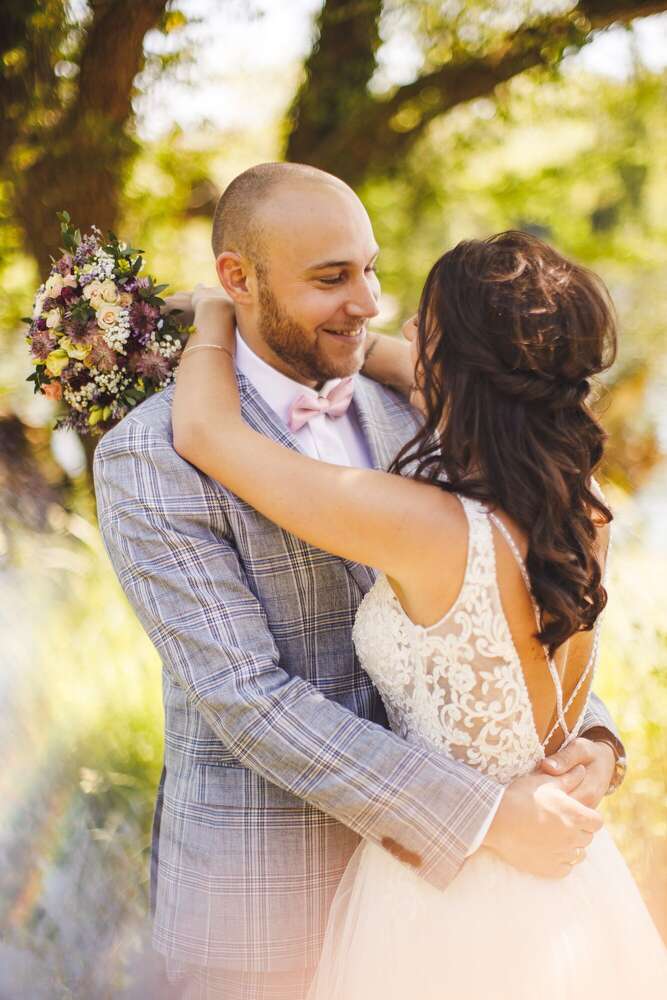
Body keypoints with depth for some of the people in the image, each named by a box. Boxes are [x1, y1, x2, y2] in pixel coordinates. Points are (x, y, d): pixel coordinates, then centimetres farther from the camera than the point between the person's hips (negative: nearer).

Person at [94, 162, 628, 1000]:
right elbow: (248, 701, -25)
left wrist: (589, 738, -13)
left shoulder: (393, 417, 2)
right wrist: (485, 820, -28)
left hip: (405, 852, 6)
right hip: (261, 871, -6)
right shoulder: (150, 459, -19)